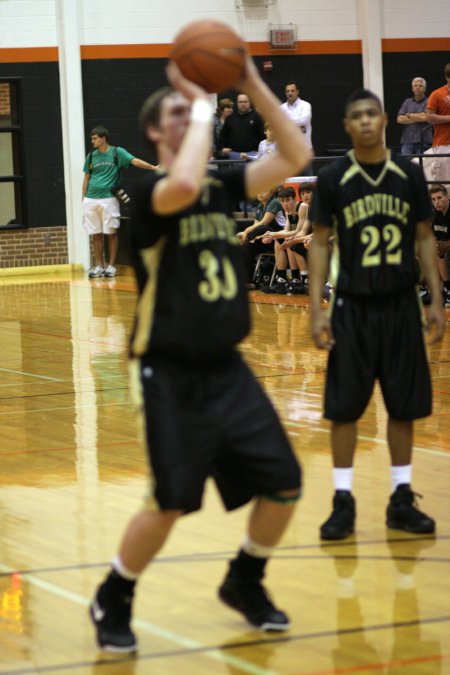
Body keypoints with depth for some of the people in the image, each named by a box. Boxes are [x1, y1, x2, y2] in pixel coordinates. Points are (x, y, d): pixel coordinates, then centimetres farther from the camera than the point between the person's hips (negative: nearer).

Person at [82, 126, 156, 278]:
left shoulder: (117, 153, -1)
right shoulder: (91, 156, 11)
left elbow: (135, 161, -12)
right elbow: (86, 179, 15)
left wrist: (153, 167, -25)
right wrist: (83, 200, 10)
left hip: (108, 198, -4)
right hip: (91, 200, 4)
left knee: (111, 234, 0)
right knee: (96, 235, 5)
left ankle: (111, 265, 7)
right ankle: (99, 265, 13)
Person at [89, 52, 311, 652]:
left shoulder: (224, 186, 7)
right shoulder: (151, 193, -11)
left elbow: (296, 157, -2)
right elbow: (184, 184, -36)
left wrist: (254, 87, -10)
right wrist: (203, 106, -24)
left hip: (228, 369, 6)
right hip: (172, 375, -6)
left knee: (283, 485, 3)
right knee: (172, 502, -9)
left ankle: (244, 582, 27)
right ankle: (113, 602, 12)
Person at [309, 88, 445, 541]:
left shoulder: (409, 175, 1)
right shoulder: (333, 179, -4)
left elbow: (424, 238, 7)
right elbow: (320, 244, -1)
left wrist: (436, 300, 1)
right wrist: (316, 310, -7)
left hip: (401, 304, 2)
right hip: (353, 306, -2)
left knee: (404, 404, 6)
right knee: (344, 406, 0)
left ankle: (401, 500, 16)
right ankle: (343, 502, 8)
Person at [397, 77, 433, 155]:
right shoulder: (407, 102, 16)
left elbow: (425, 117, -13)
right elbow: (399, 119, 6)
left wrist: (409, 115, 3)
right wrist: (418, 118, -2)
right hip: (407, 141, 3)